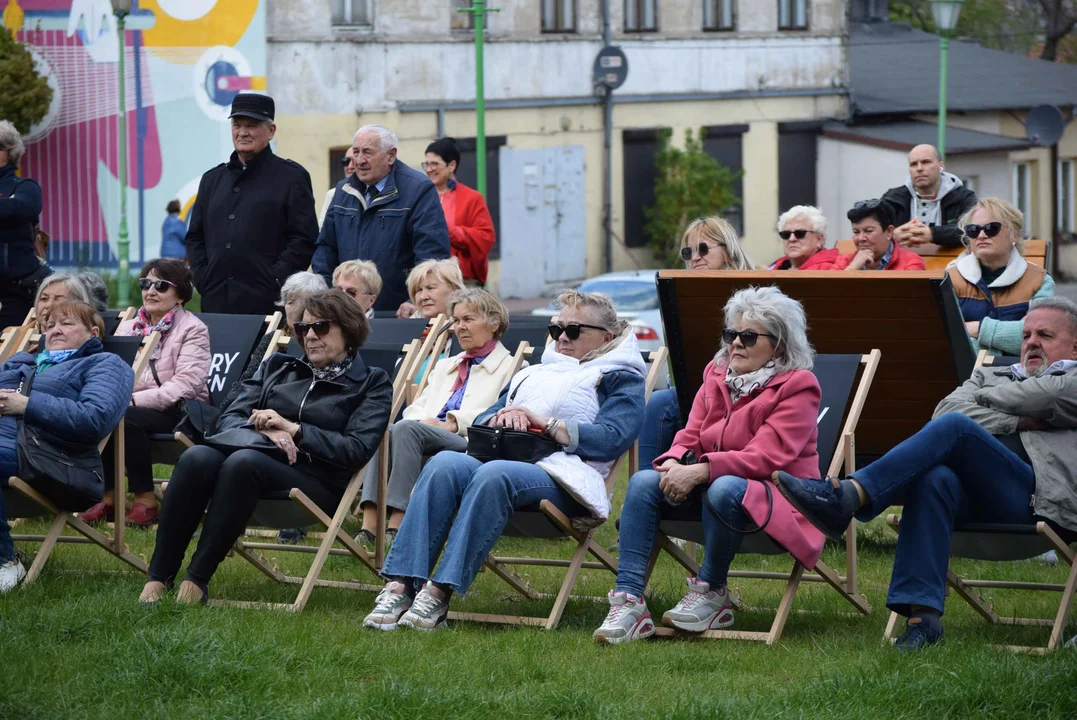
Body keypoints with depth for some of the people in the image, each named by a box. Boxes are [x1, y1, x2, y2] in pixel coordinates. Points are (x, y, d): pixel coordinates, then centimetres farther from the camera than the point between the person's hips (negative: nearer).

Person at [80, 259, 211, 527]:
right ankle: (106, 497, -16)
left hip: (180, 413, -5)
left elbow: (185, 385, -16)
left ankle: (145, 501, -22)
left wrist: (135, 399, -24)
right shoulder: (128, 328, 16)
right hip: (133, 406, 5)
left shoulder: (193, 329, -4)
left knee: (127, 419, -32)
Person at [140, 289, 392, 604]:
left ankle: (197, 578, -36)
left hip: (315, 480, -4)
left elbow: (357, 450, -2)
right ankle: (158, 576, -33)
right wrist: (263, 432, -6)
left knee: (243, 462, -37)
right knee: (196, 458, -31)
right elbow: (229, 418, 16)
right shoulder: (277, 366, 27)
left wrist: (293, 430, -8)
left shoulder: (371, 383, 13)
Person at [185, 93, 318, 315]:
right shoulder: (212, 180, 19)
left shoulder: (292, 177, 3)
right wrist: (202, 278, 6)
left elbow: (305, 239, -4)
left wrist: (274, 280, -12)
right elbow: (195, 237, 22)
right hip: (216, 301, 5)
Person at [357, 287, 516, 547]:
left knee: (406, 428, -32)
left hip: (470, 444, -6)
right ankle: (369, 525, -39)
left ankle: (397, 527, -39)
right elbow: (416, 408, 24)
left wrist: (453, 424, -15)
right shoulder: (445, 366, 34)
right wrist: (421, 418, -1)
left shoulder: (510, 367, 11)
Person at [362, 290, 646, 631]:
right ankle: (400, 585, -40)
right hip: (502, 457, 5)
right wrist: (503, 416, 3)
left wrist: (546, 424, -8)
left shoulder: (622, 379, 17)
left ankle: (440, 593, -46)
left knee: (493, 475, -38)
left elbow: (613, 438, -4)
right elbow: (480, 422, 27)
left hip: (560, 474, -5)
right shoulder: (534, 373, 36)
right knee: (445, 464, -29)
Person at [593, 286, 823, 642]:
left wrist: (699, 471, -28)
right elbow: (691, 435, 8)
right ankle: (628, 600, -27)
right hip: (710, 487, 7)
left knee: (723, 489, -39)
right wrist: (676, 464, -17)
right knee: (643, 482, -17)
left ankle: (711, 593, -19)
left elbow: (766, 456, -20)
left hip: (774, 495, -7)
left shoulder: (797, 386, -9)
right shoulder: (717, 375, 13)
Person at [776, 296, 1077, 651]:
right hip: (977, 501, 4)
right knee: (935, 479, -34)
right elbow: (946, 409, 13)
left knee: (954, 426, -27)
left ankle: (848, 496, -39)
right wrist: (1017, 422, 4)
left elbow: (1047, 396, -1)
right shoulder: (989, 375, 35)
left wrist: (986, 397, 14)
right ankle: (922, 614, -41)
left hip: (1042, 499, -4)